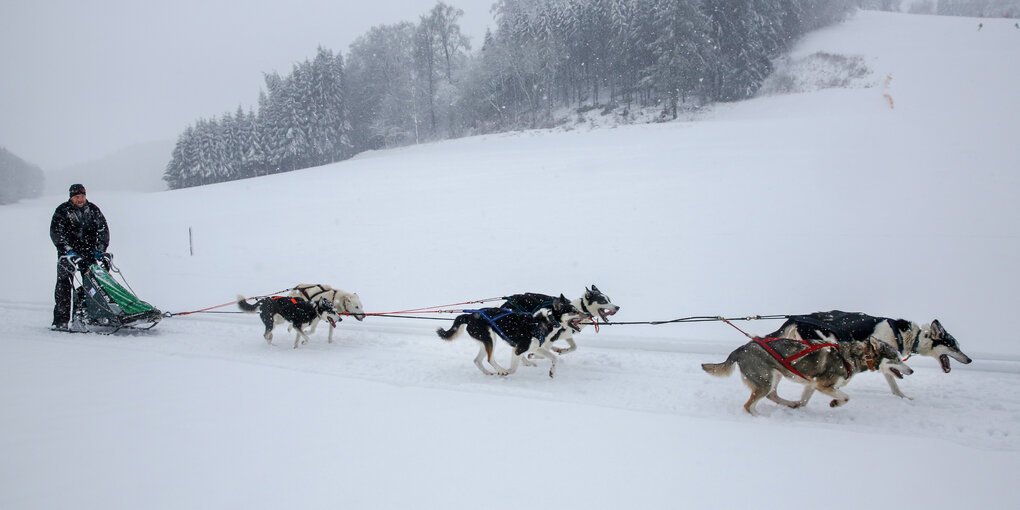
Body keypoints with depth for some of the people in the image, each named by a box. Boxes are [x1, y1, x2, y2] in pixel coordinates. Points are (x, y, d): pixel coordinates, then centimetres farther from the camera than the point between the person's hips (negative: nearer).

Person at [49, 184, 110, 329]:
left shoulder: (93, 210, 7)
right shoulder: (62, 211, -1)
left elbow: (103, 230, 8)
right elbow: (56, 232, -9)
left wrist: (100, 250, -4)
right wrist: (68, 250, -20)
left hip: (89, 251, 3)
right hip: (67, 250, -2)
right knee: (64, 283, -10)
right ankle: (61, 320, -7)